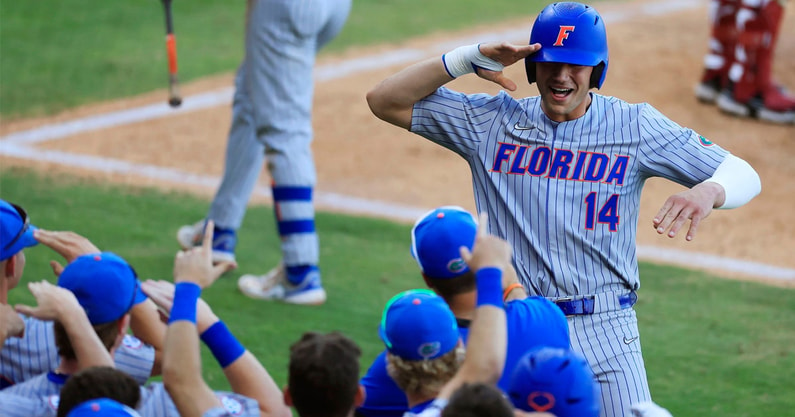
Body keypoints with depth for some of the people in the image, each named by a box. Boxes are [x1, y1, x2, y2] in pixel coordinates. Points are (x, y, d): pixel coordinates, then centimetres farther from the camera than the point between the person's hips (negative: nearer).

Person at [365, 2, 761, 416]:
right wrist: (468, 59, -10)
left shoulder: (635, 126, 1)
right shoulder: (492, 122, 4)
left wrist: (708, 191, -29)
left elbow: (743, 175, -4)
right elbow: (384, 100, 2)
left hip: (605, 334, -1)